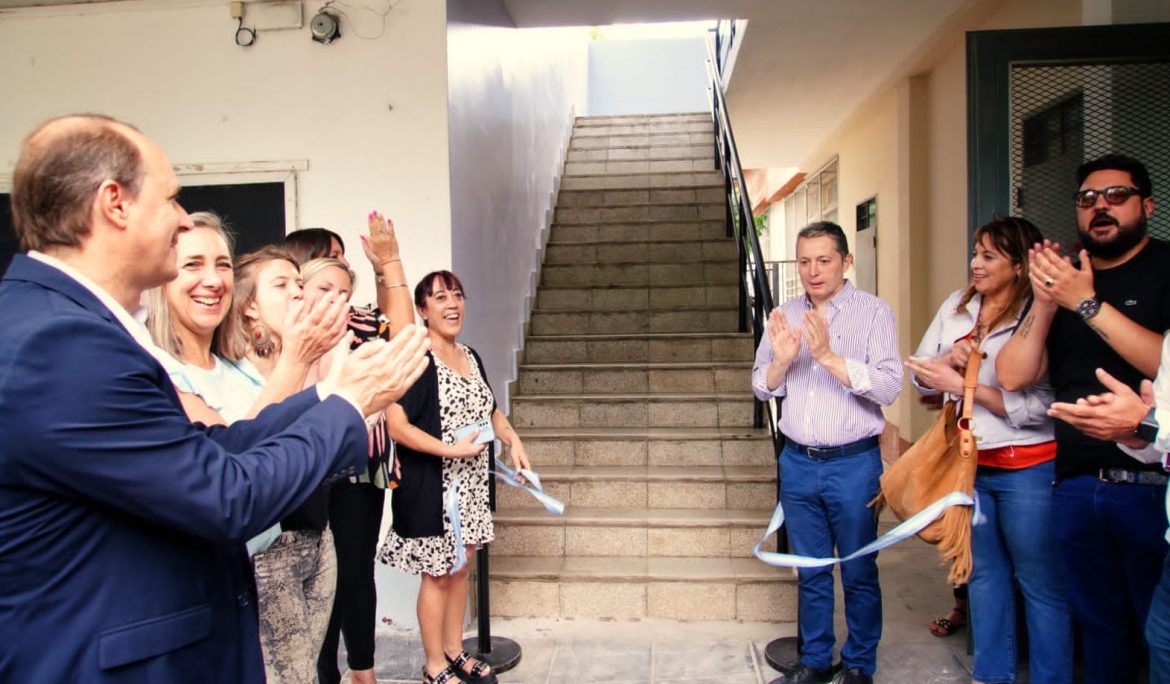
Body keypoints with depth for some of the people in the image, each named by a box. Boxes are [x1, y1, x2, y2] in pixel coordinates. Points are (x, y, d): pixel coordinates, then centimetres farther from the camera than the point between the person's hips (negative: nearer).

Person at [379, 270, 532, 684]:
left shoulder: (470, 357, 8)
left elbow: (489, 409, 21)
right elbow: (396, 426, -24)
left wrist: (513, 440, 5)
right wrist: (452, 450, -23)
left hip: (471, 486, 7)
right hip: (432, 487, -7)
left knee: (461, 568, 17)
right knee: (437, 574, 5)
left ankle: (454, 650, 35)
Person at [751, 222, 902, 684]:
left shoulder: (873, 312, -7)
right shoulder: (785, 316, 6)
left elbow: (889, 387, -17)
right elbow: (763, 388, 7)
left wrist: (828, 356, -26)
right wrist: (781, 359, -13)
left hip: (853, 463, -4)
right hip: (798, 462, 4)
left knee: (858, 573, 9)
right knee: (810, 571, 16)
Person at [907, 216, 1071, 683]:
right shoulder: (956, 306, 4)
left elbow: (1036, 408, -23)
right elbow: (920, 375, 8)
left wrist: (961, 385, -18)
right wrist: (948, 359, -12)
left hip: (1027, 468, -6)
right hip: (969, 461, 6)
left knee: (1040, 582, 6)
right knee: (984, 571, 18)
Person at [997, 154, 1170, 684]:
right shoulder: (1062, 277, 11)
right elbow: (1012, 377, 1)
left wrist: (1088, 304, -22)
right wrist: (1044, 304, -12)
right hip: (1076, 486, 4)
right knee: (1099, 625, 14)